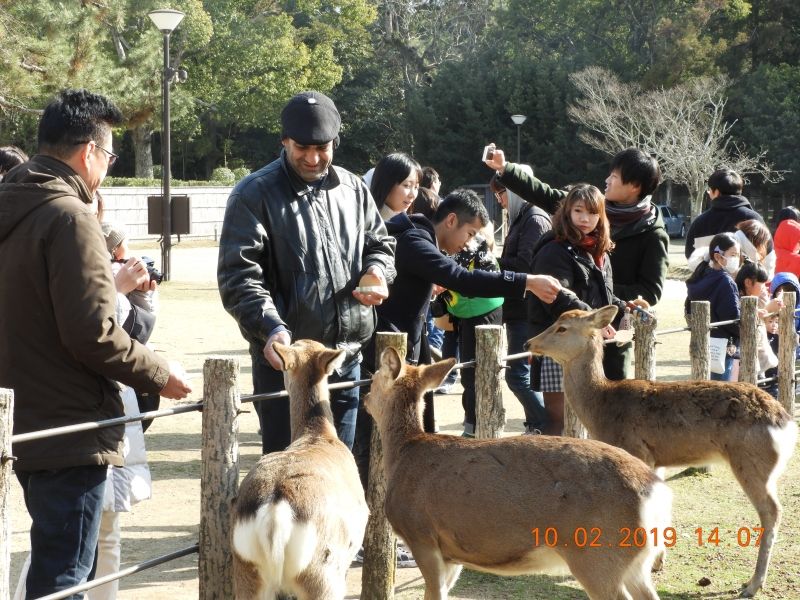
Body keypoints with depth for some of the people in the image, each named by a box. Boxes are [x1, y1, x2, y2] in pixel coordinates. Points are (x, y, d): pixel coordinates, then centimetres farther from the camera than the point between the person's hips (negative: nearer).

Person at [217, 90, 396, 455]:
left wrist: (377, 270, -3)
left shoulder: (352, 189, 9)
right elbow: (238, 278, -14)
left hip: (346, 357, 5)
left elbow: (379, 244, 22)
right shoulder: (255, 195, -8)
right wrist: (271, 328, -30)